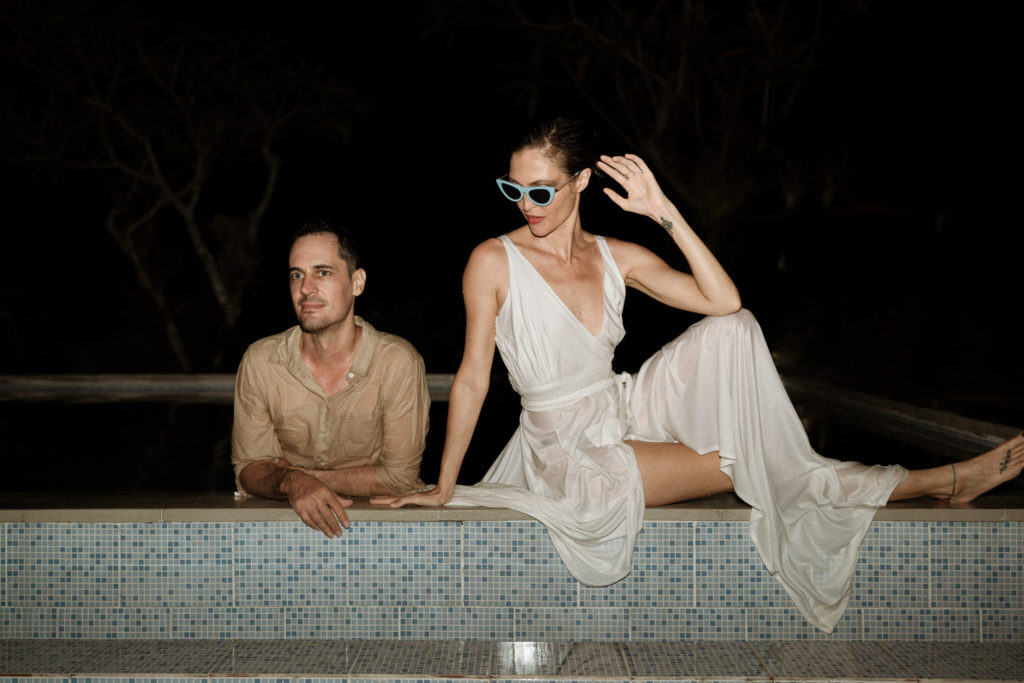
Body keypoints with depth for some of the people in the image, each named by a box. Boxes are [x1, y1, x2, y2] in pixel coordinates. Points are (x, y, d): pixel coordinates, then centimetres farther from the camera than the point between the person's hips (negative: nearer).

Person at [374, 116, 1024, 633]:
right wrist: (444, 489, -12)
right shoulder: (494, 262, -14)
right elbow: (473, 378, -12)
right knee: (742, 467, -12)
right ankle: (937, 481, -1)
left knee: (733, 329, -14)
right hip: (574, 455, -5)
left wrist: (664, 210, -16)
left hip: (625, 415, 5)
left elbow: (723, 300, -11)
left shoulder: (616, 257, 0)